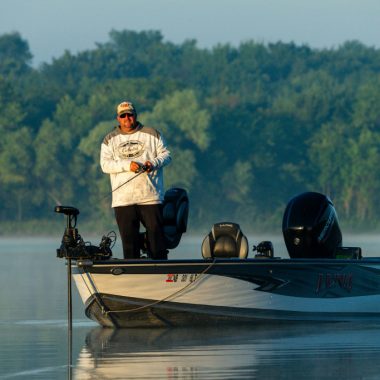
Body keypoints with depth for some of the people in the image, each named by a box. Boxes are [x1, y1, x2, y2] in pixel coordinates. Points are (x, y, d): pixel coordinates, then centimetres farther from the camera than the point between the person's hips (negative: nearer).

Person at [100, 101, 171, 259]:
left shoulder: (152, 134, 10)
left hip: (150, 197, -1)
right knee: (129, 240, 1)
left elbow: (166, 155, 9)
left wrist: (154, 163, -13)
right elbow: (105, 164, 0)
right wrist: (127, 165, -15)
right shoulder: (110, 140, 11)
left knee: (156, 233, -4)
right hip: (123, 199, 1)